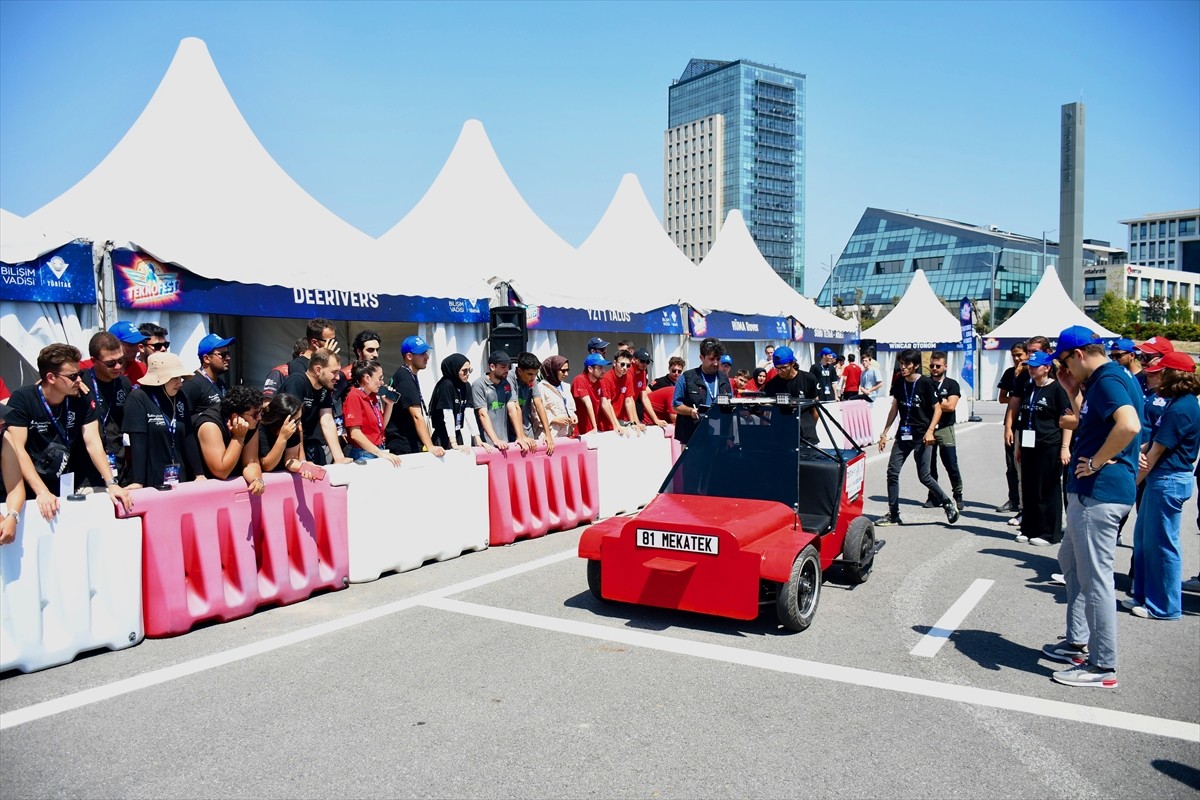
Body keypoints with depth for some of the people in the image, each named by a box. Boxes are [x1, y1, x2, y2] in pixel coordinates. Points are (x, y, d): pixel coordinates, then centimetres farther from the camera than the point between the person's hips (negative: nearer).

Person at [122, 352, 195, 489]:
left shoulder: (180, 399, 6)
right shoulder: (138, 398, -9)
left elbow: (188, 438, 8)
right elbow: (138, 442, -15)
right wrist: (137, 482, -19)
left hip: (179, 479, 5)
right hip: (149, 483, -5)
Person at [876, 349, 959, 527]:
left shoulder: (925, 383, -8)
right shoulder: (898, 383, 7)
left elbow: (937, 409, -7)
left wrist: (930, 431, -19)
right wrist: (884, 433, 12)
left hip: (921, 437, -5)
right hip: (903, 435, 5)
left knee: (924, 476, -4)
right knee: (892, 472, -1)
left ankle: (948, 503, 20)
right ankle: (893, 514, 8)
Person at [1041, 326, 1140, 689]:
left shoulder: (1107, 380, -16)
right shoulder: (1108, 380, 16)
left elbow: (1129, 425, -33)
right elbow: (1085, 425, 23)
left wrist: (1095, 463, -23)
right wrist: (1074, 392, 14)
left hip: (1099, 493, -12)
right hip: (1090, 492, 12)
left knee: (1094, 578, -4)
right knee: (1070, 561, 23)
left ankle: (1102, 666, 6)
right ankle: (1077, 643, 32)